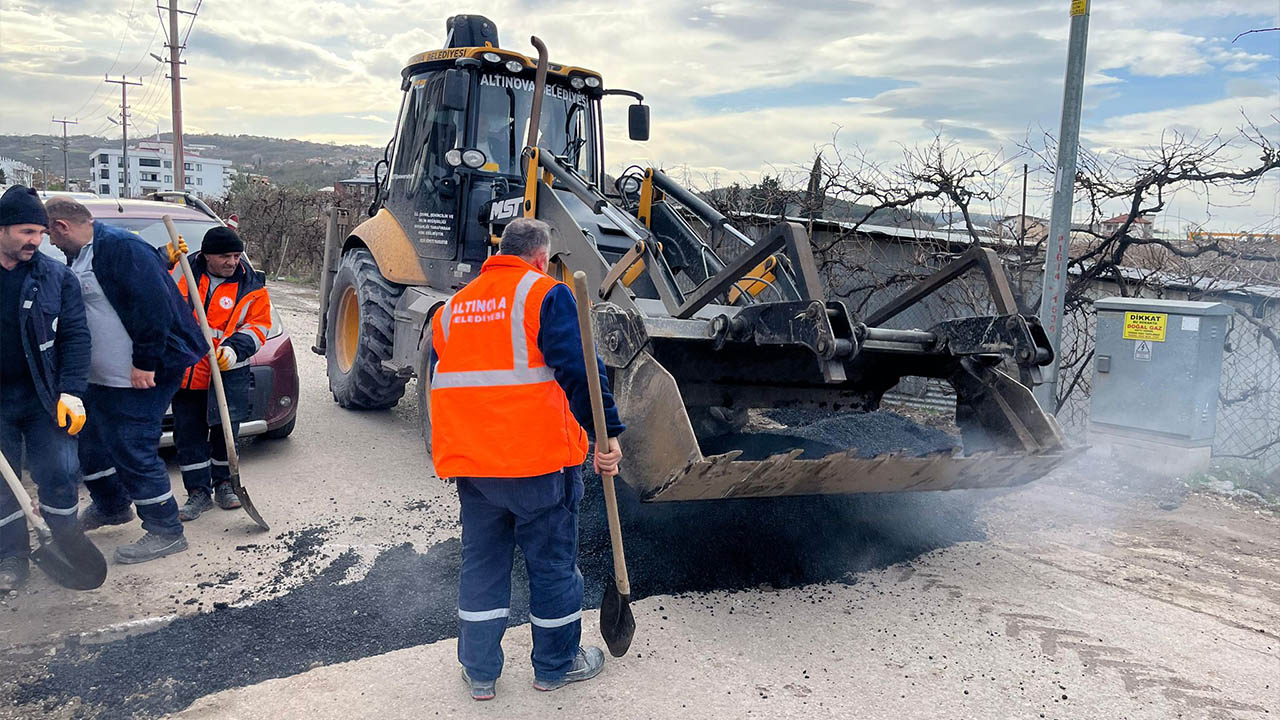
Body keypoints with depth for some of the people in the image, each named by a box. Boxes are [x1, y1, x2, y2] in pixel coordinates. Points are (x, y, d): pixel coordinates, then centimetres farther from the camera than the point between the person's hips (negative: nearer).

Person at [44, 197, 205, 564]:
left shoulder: (121, 247, -19)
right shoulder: (81, 257, 14)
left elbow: (153, 306, -26)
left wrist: (145, 363, -25)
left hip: (138, 377, -11)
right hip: (102, 377, 11)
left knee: (133, 451, -7)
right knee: (89, 441, 20)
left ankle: (165, 531, 4)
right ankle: (110, 506, 42)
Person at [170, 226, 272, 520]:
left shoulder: (251, 286, -2)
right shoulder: (184, 271, 0)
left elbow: (258, 326, -2)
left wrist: (234, 349, -19)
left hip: (228, 373, -1)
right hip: (185, 370, 2)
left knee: (225, 429, 5)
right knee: (188, 433, 6)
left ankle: (223, 483, 26)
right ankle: (199, 491, 18)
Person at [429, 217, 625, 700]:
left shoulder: (453, 306, 14)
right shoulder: (545, 294, -6)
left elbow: (439, 382, 21)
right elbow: (579, 370, -17)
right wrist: (607, 433, -15)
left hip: (470, 463, 6)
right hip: (538, 459, -5)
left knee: (481, 563, 17)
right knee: (553, 562, 11)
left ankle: (479, 672, 25)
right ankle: (556, 665, 26)